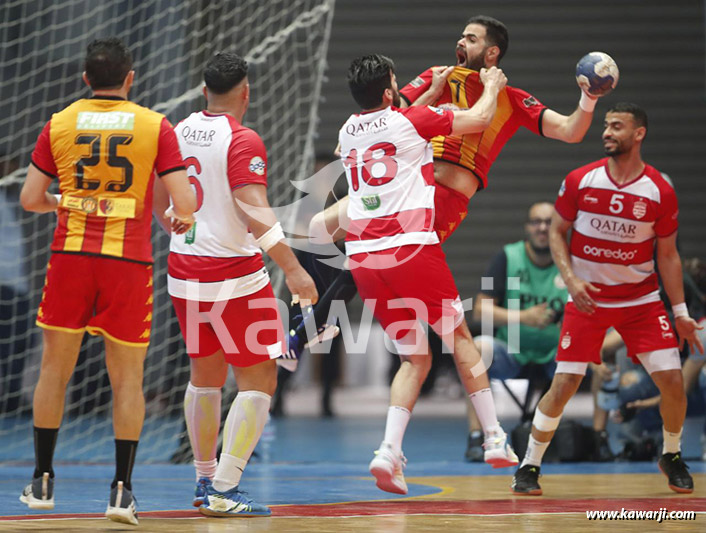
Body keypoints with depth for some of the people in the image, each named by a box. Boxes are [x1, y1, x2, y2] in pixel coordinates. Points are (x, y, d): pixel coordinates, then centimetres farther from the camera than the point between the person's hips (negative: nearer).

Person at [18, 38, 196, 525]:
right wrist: (180, 219, 16)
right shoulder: (155, 127, -2)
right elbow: (185, 204, -7)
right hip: (129, 261, -1)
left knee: (54, 370, 12)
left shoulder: (59, 124, 4)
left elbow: (30, 199, 6)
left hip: (70, 254, 2)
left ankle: (42, 480, 17)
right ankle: (122, 489, -1)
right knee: (128, 379, 5)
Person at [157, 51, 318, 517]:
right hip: (234, 275, -7)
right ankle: (224, 492, -9)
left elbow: (161, 199, 20)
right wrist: (292, 268, -25)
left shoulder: (180, 132, 7)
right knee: (259, 381, -1)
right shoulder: (243, 141, -14)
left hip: (184, 270, 7)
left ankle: (206, 480, 26)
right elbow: (256, 212, -24)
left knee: (205, 374, 21)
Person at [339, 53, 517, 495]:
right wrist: (492, 86, 28)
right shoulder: (412, 121, -1)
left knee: (415, 358, 12)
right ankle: (495, 438, 11)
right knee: (460, 335, 14)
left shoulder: (348, 132, 15)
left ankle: (390, 449, -8)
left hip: (363, 257, 5)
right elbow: (481, 118, 8)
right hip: (411, 246, -5)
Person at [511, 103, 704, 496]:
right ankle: (530, 466, 7)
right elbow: (557, 232, 2)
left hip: (641, 300, 1)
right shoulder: (580, 181, -8)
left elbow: (668, 255, 1)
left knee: (672, 379, -8)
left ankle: (672, 456, 18)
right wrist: (571, 279, -13)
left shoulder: (660, 192, -8)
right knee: (564, 384, -8)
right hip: (588, 298, -1)